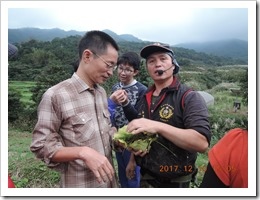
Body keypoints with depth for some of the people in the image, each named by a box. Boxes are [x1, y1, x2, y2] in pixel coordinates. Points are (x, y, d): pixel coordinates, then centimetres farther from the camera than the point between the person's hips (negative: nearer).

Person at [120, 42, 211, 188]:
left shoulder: (190, 97, -15)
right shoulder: (145, 99, 4)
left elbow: (202, 142, -28)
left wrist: (158, 126, -35)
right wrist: (133, 159, 7)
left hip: (175, 181, -5)